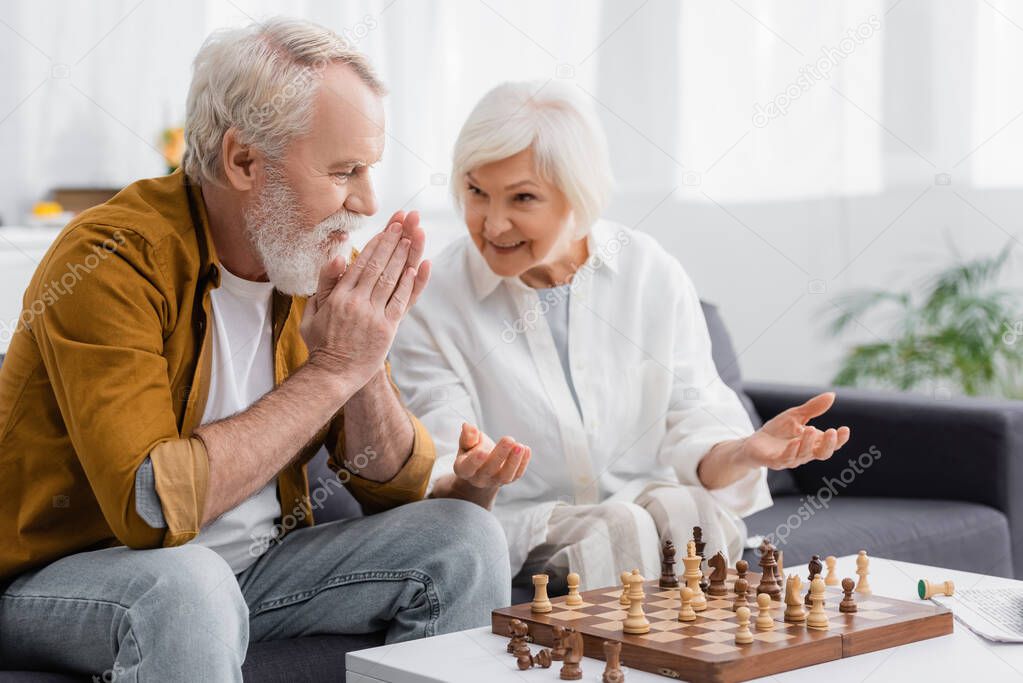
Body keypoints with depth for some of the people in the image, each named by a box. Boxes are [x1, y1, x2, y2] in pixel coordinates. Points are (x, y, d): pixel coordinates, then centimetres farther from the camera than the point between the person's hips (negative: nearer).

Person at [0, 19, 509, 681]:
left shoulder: (314, 261, 0)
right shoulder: (111, 262, -20)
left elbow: (398, 488, 3)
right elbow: (154, 508, -32)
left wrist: (367, 364, -17)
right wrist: (332, 371, -25)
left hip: (252, 563, 7)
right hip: (64, 574, -7)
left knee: (462, 538, -7)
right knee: (187, 584, -38)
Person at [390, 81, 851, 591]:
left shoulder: (653, 276, 0)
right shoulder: (431, 303, -7)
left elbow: (694, 433, 0)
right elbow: (436, 495, -11)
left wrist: (745, 452, -24)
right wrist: (471, 484, -36)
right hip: (520, 527, -2)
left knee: (694, 511, -29)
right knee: (618, 531, -31)